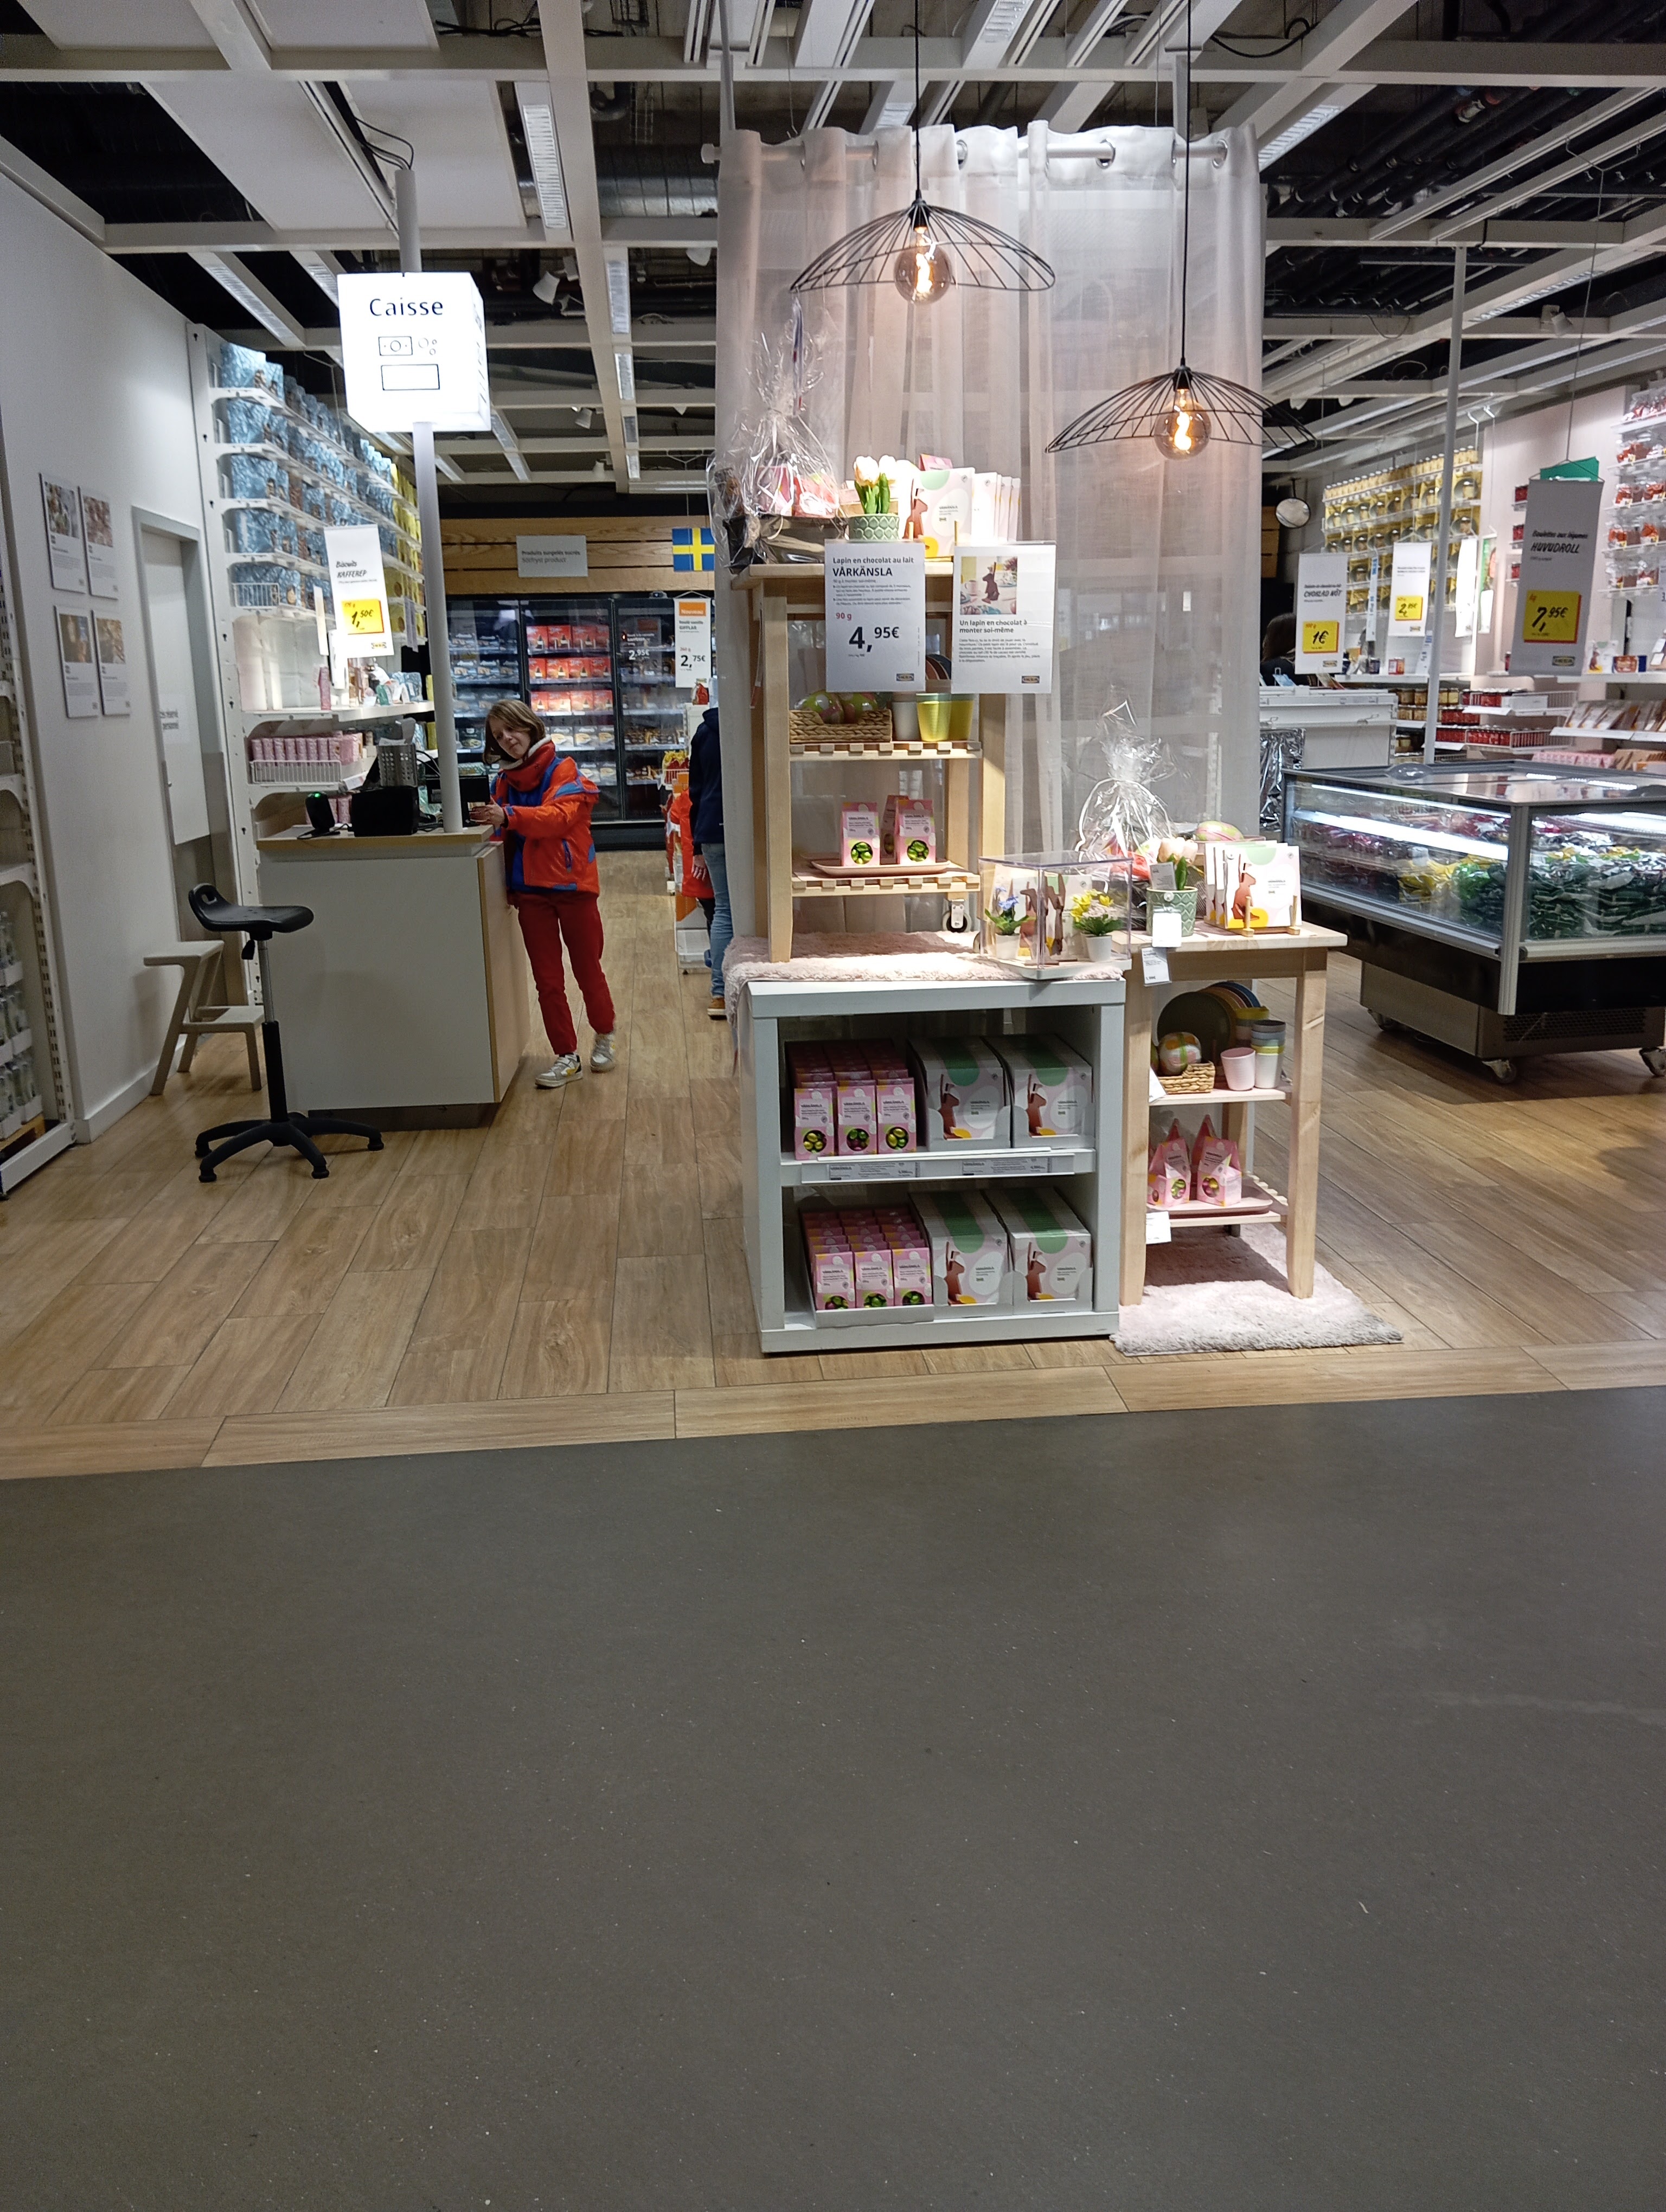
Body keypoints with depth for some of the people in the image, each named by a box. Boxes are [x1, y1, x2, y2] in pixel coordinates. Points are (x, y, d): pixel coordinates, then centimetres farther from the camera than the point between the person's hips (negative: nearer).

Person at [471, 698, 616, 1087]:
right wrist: (489, 822, -9)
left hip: (573, 885, -4)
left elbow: (559, 816, -24)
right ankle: (567, 1057, 14)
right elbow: (504, 835, 12)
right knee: (547, 980, 5)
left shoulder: (564, 772, -6)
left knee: (588, 971, 8)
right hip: (530, 891, 4)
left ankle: (604, 1038, 31)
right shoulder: (505, 782, 10)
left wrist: (509, 816, -37)